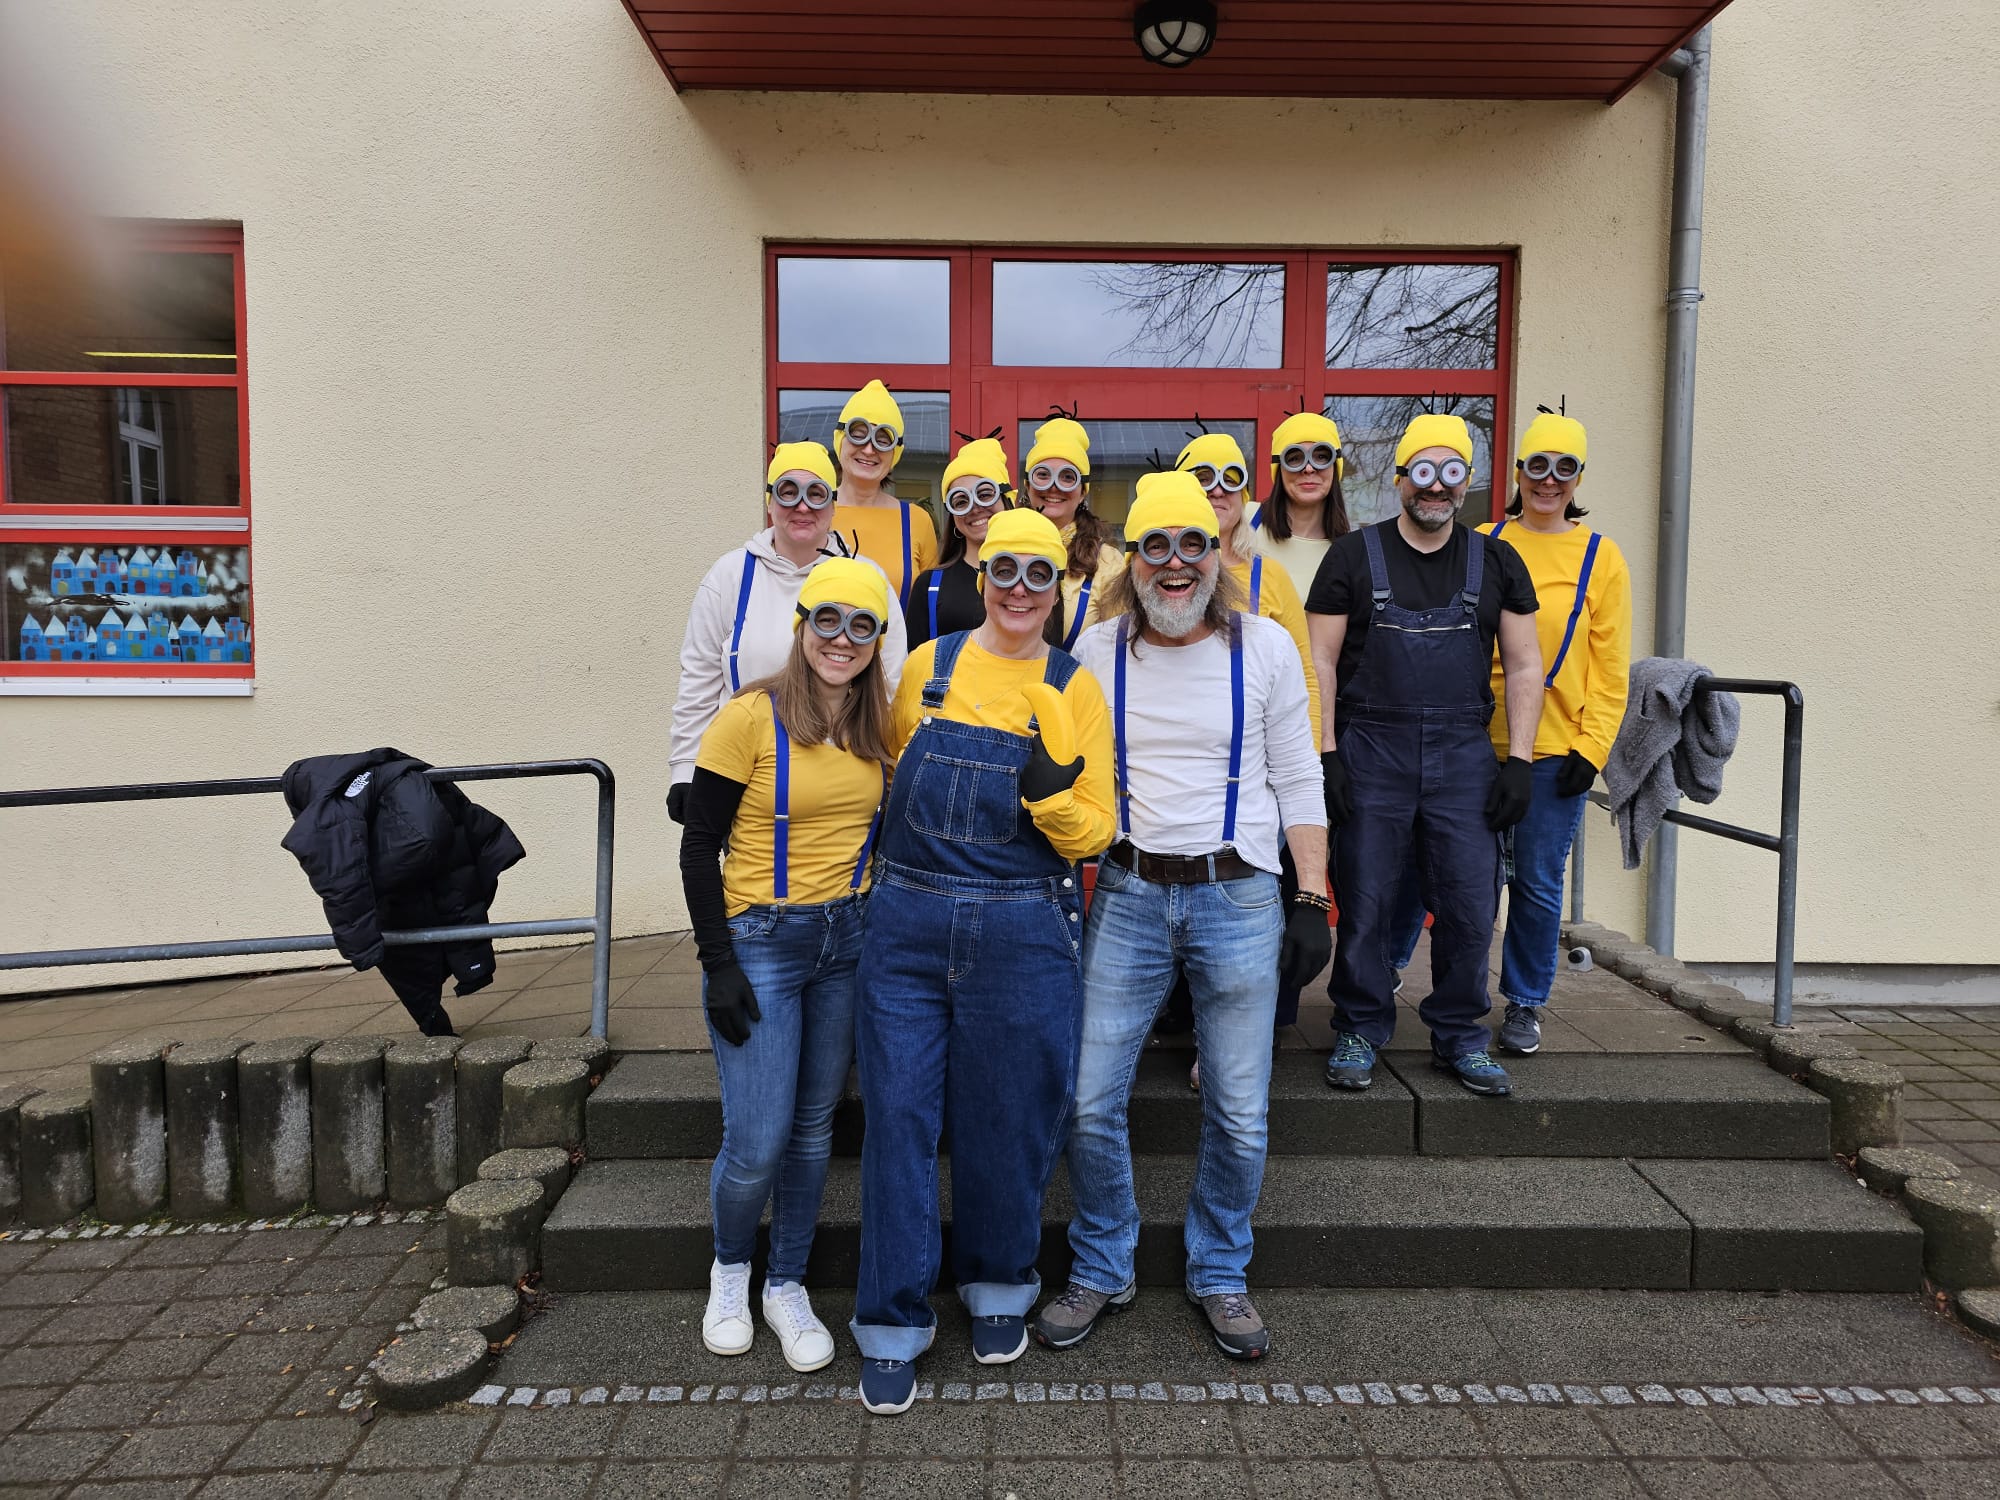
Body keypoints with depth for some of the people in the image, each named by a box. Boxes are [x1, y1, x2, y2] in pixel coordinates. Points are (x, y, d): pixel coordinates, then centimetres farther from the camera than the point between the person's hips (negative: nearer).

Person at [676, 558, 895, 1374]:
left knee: (814, 1128, 13)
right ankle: (729, 1269, 28)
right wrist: (718, 963, -13)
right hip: (760, 942, -4)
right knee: (757, 1143, -3)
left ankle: (787, 1286, 32)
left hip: (847, 941, 5)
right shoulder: (751, 717, -12)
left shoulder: (880, 726, 3)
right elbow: (699, 847, -9)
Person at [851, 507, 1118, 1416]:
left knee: (1006, 1119, 10)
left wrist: (1051, 794, -18)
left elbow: (1094, 833, 2)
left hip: (1022, 936, -1)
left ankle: (997, 1289, 36)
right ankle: (893, 1324, 20)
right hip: (908, 925, 1)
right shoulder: (927, 666, 6)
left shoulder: (1074, 688, 3)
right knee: (899, 1115, 2)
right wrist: (881, 887, 9)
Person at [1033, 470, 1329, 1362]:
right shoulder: (1094, 651, 4)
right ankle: (1101, 1270, 26)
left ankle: (1219, 1275, 31)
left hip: (1238, 896, -1)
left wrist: (1312, 899, 0)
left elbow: (1298, 783, 4)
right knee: (1089, 1102, 3)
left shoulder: (1266, 647, 2)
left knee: (1240, 1114, 7)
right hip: (1127, 895, 1)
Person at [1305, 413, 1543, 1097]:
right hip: (1371, 751, -2)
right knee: (1365, 901, 3)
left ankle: (1459, 1035, 21)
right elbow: (1321, 661, 0)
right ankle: (1359, 1032, 19)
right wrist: (1326, 754, -7)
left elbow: (1523, 666, 10)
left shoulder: (1496, 562, 9)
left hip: (1463, 755, 2)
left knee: (1471, 902, 3)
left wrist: (1518, 760, 2)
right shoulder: (1354, 555, 2)